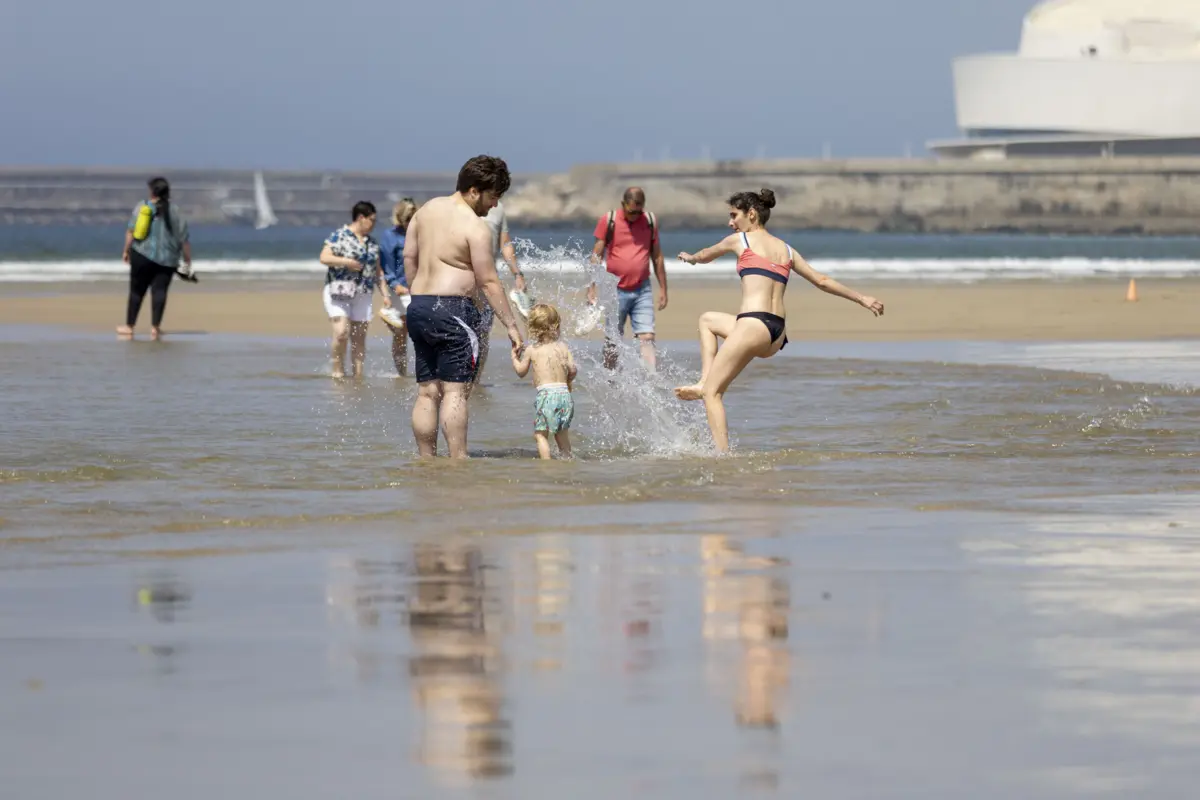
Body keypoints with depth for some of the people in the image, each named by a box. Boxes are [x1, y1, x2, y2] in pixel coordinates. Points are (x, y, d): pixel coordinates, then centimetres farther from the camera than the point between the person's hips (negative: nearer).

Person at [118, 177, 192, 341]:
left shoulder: (142, 207, 2)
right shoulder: (175, 212, 4)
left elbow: (130, 231, -2)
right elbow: (185, 240, 3)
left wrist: (126, 251, 7)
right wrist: (187, 261, 9)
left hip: (142, 255, 0)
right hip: (166, 259, 0)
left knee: (136, 290, 7)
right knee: (159, 291, -1)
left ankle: (129, 327, 14)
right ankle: (155, 327, -12)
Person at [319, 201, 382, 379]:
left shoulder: (372, 243, 15)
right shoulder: (340, 236, -3)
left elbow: (377, 271, 20)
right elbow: (324, 258, -10)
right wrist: (346, 262, -19)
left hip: (363, 295, 6)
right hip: (339, 290, -6)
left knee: (359, 338, 5)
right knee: (341, 332, -18)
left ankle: (358, 374, 9)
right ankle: (338, 370, -5)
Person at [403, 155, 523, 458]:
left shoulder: (427, 210, 11)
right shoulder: (475, 227, -12)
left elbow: (409, 257, 16)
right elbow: (489, 282, -11)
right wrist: (511, 325, -6)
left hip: (418, 308, 8)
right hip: (453, 309, -8)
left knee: (427, 392, 10)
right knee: (456, 391, -9)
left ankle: (426, 459, 10)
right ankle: (458, 460, -14)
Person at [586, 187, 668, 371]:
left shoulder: (650, 221, 5)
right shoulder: (608, 221, -3)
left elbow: (657, 256, 12)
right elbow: (596, 256, 0)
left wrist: (663, 288, 13)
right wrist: (591, 287, -5)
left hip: (642, 291, 2)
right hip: (616, 291, -2)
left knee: (647, 338, -10)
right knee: (611, 342, 5)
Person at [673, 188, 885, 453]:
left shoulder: (740, 240, 6)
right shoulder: (786, 249, 21)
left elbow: (705, 256, 25)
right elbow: (822, 281, 24)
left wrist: (690, 258, 48)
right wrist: (862, 299, 32)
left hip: (754, 325, -8)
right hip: (777, 337, 8)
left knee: (712, 392, -4)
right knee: (707, 320, 30)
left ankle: (723, 454, -17)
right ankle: (704, 382, 16)